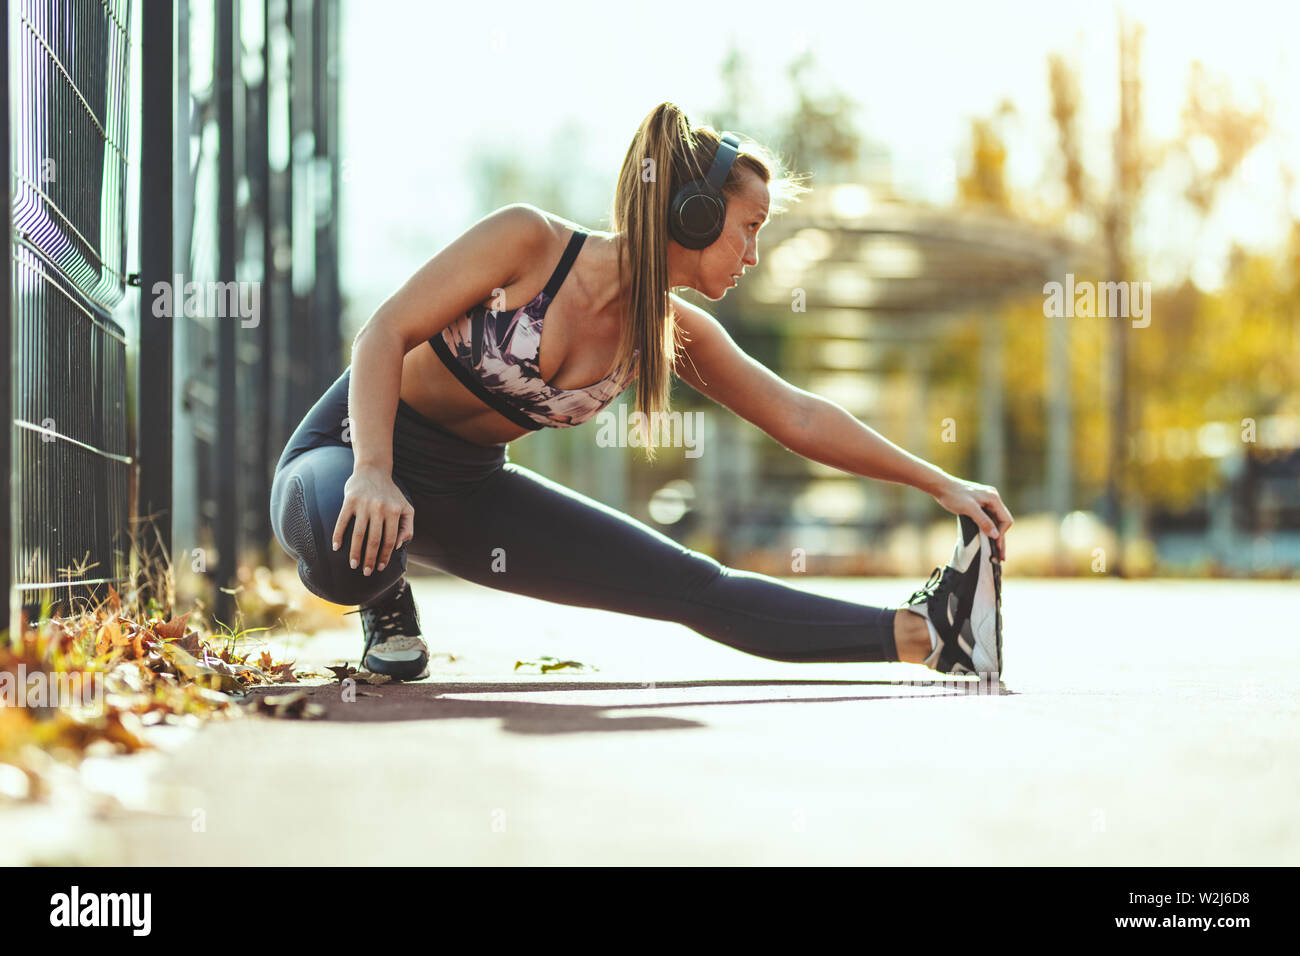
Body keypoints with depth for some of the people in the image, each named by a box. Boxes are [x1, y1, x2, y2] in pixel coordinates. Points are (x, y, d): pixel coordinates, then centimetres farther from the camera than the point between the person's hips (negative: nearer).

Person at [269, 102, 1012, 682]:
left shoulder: (673, 332, -3)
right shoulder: (527, 241, -21)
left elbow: (799, 417, 4)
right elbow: (385, 334, -23)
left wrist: (941, 485, 3)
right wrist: (373, 475, -37)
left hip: (470, 487, 5)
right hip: (356, 447, -5)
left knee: (692, 588, -2)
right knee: (348, 551, -42)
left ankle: (923, 634, 3)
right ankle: (385, 601, -6)